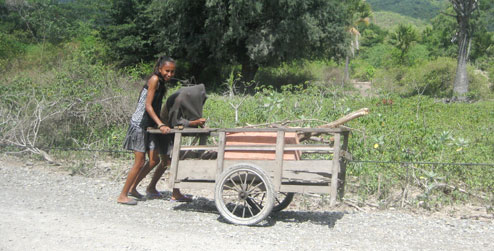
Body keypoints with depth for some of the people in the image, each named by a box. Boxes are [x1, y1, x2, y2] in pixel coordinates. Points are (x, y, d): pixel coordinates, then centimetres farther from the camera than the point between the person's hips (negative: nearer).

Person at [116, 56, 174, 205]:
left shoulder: (162, 83, 12)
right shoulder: (154, 79, -14)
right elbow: (148, 106, -20)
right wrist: (161, 125, -26)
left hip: (149, 125, 9)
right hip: (139, 123, -9)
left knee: (154, 160, 8)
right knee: (140, 162, -6)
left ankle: (132, 187, 23)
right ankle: (122, 196, 6)